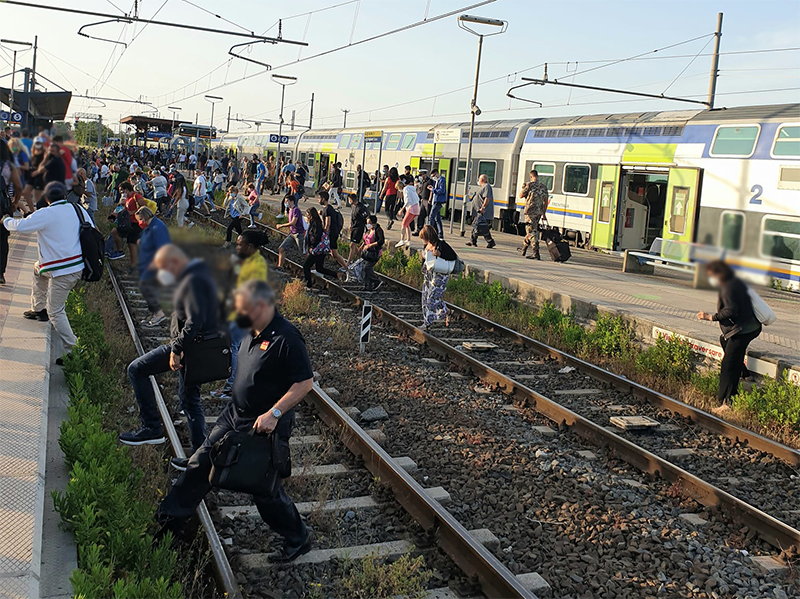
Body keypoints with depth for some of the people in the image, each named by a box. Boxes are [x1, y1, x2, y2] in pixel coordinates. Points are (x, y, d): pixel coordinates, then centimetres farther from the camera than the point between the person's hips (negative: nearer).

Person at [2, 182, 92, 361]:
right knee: (38, 268, 32)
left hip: (62, 272, -8)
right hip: (79, 266, 8)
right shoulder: (78, 209, 4)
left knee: (56, 312, 2)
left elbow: (18, 226, -9)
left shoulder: (45, 215, -13)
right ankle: (38, 309, 42)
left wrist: (6, 220, 13)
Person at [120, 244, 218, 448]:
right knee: (190, 399, 16)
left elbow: (195, 320, -28)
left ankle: (152, 428, 0)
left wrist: (177, 349, -27)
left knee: (136, 369, -1)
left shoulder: (193, 281, -17)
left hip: (189, 345, -10)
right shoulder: (201, 274, 15)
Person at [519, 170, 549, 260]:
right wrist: (544, 213, 20)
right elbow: (546, 201, 13)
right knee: (530, 230, 21)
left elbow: (521, 195, 0)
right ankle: (523, 249, 35)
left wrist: (523, 188, 19)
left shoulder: (529, 184, -8)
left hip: (531, 211, -7)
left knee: (532, 232, -7)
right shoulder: (544, 186, 10)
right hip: (539, 211, 7)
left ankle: (536, 254, -13)